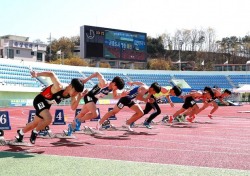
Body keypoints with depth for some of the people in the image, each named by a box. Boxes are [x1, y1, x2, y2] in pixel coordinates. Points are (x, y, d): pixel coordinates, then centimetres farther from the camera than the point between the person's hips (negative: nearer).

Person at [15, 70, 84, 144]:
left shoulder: (72, 95, -15)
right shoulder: (59, 88, -35)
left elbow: (73, 108, -11)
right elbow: (51, 74, -31)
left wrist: (79, 98, -27)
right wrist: (37, 74, -38)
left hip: (47, 104, 8)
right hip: (39, 100, -8)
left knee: (36, 123, 22)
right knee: (48, 119, -29)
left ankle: (21, 132, 48)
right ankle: (35, 132, 0)